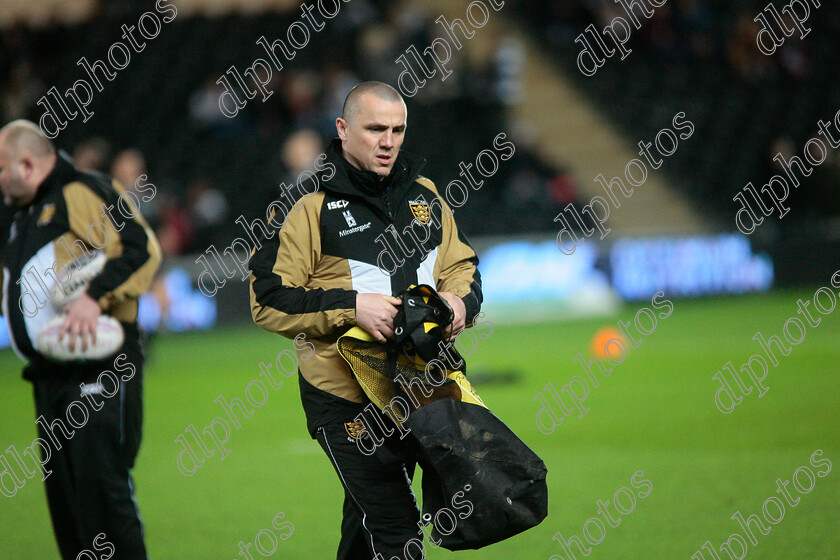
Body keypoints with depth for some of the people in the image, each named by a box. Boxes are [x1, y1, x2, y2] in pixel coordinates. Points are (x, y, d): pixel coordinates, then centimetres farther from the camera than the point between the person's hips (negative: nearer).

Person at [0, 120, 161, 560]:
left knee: (100, 482, -13)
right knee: (62, 489, 8)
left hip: (98, 372, -9)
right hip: (50, 375, 9)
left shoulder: (82, 193, -8)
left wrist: (95, 297, -28)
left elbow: (141, 248, -19)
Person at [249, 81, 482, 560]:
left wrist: (461, 300, -4)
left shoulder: (422, 193, 10)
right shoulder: (308, 202, -8)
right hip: (346, 399, -6)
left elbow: (460, 264, 20)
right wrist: (351, 306, -21)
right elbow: (268, 301, -10)